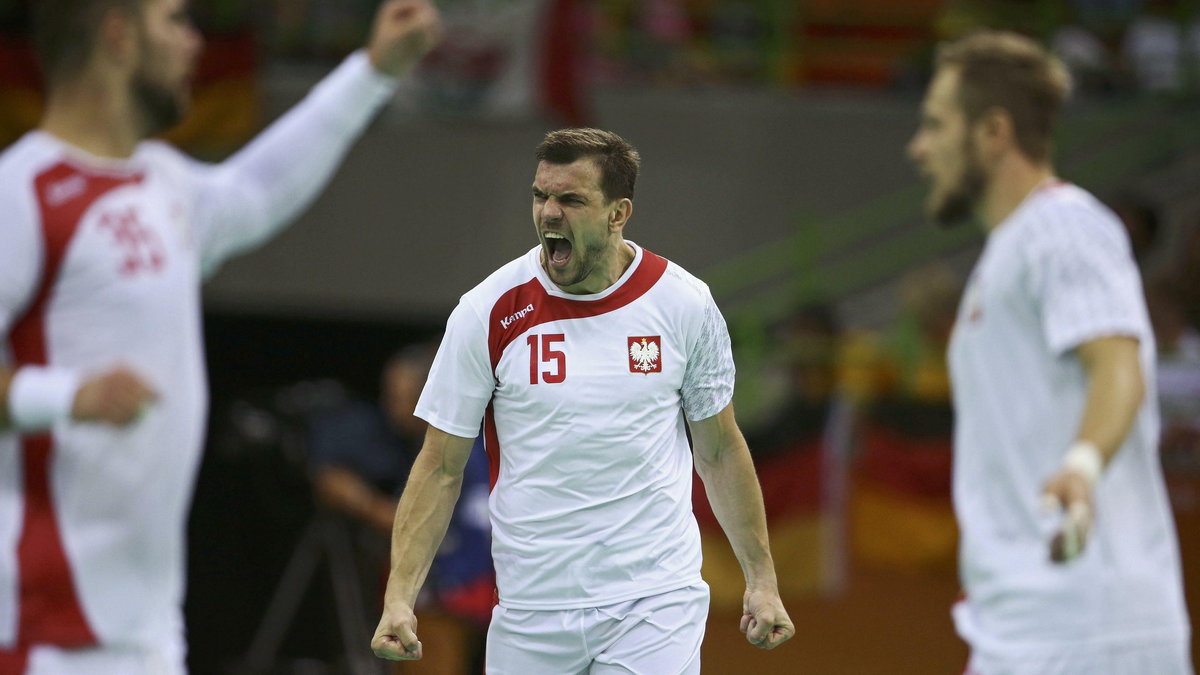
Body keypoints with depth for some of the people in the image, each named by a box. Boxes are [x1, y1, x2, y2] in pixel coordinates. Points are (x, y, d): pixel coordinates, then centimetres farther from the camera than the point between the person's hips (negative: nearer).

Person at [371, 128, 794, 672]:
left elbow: (720, 452, 12)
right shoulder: (486, 314, -4)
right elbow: (440, 468, 0)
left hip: (656, 605, -1)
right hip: (530, 612, 1)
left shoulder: (684, 304, 0)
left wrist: (762, 579, 11)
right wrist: (399, 597, -9)